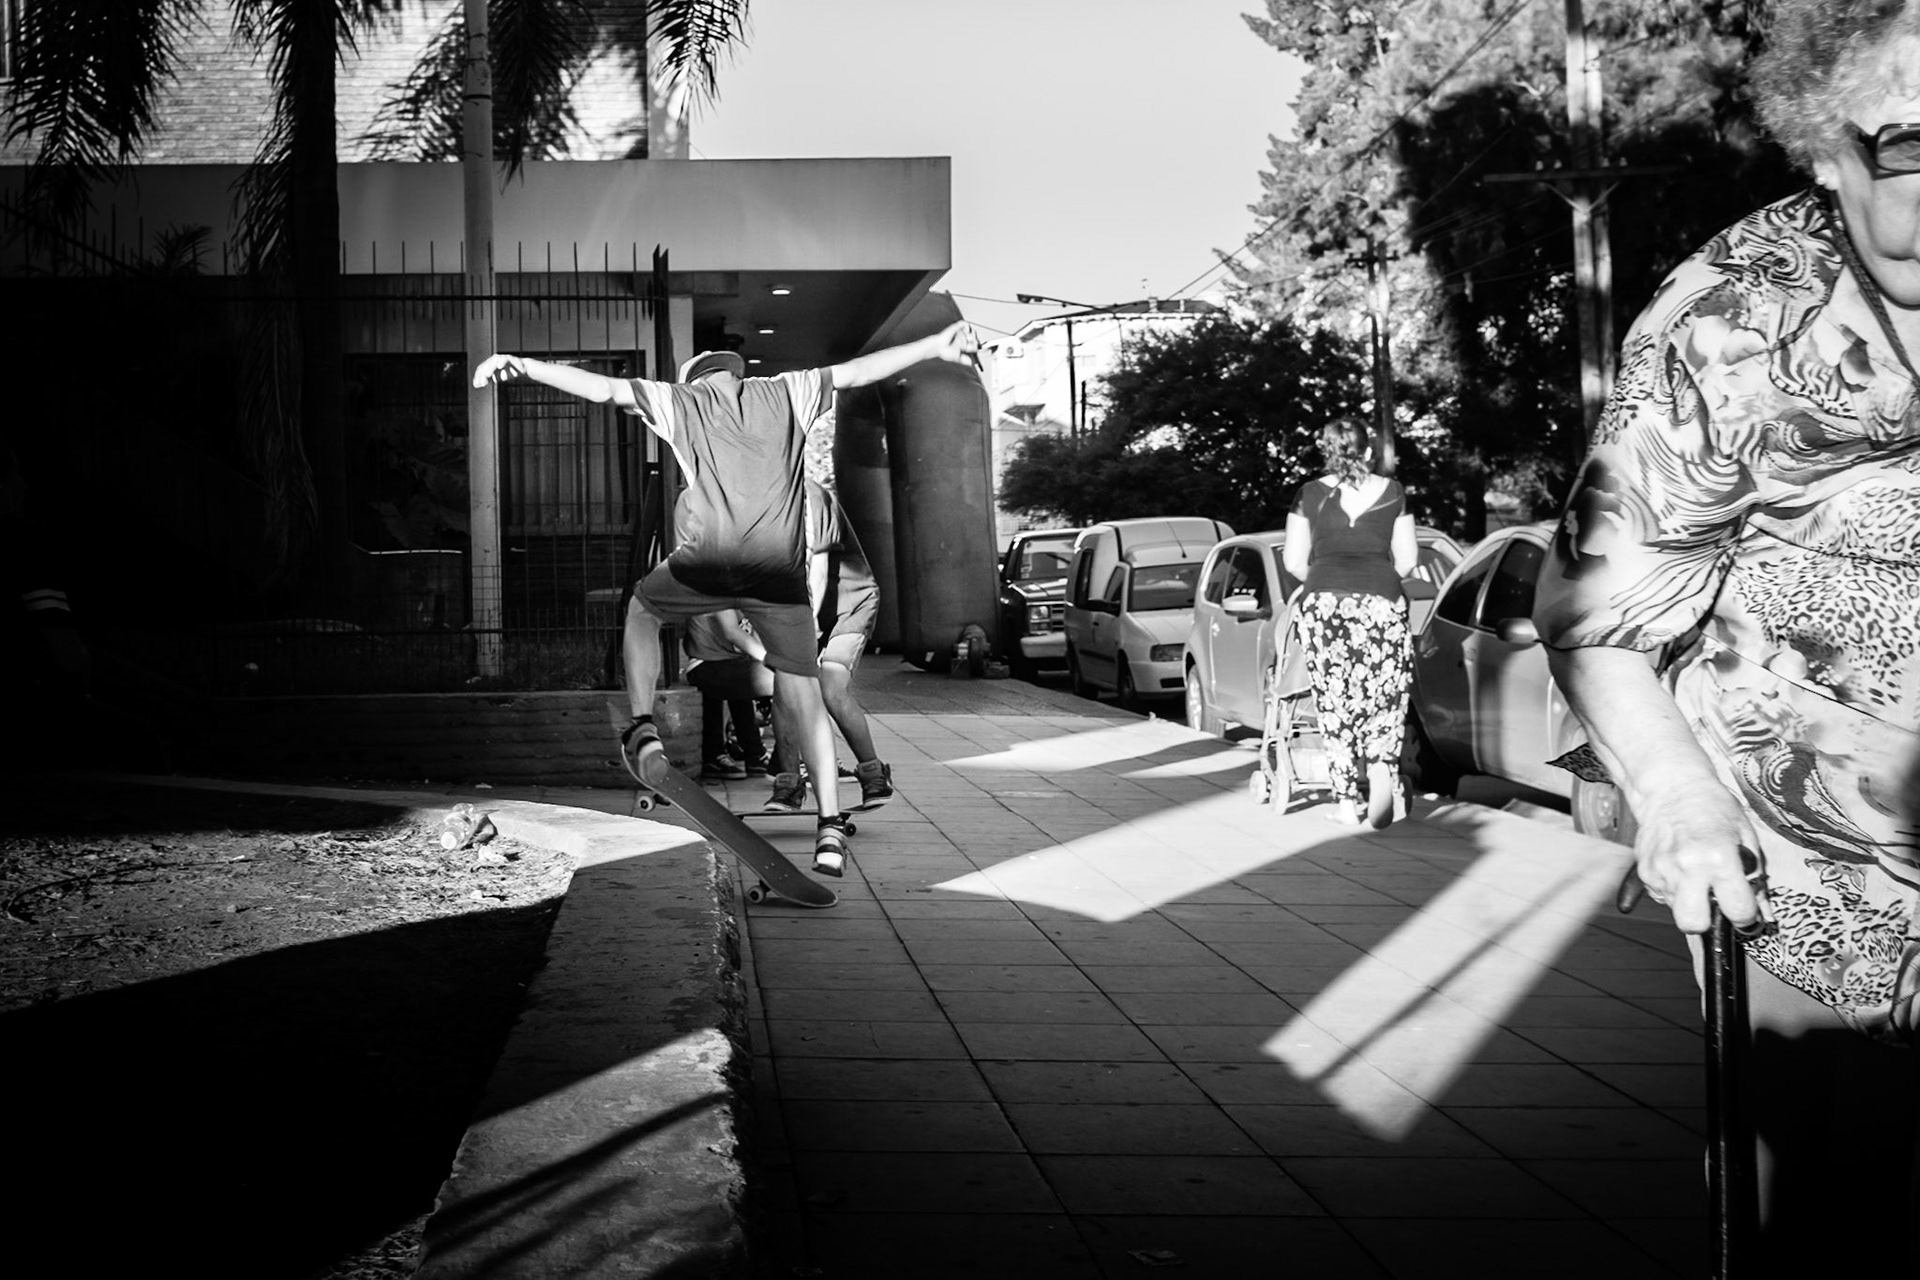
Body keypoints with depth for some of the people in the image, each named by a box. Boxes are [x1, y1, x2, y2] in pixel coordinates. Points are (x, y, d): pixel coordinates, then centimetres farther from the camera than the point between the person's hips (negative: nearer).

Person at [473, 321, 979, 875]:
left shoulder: (682, 400, 14)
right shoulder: (785, 394, 16)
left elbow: (601, 388, 10)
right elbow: (857, 371, 15)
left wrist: (524, 366, 16)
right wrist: (935, 347, 18)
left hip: (707, 564, -1)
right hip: (779, 570, 1)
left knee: (641, 609, 31)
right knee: (802, 697, 7)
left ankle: (641, 729, 22)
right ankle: (831, 827, -2)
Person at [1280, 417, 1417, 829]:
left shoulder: (1310, 495, 7)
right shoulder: (1392, 492, 10)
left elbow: (1293, 561, 7)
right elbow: (1407, 557, 12)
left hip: (1323, 604, 0)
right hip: (1381, 603, 0)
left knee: (1335, 702, 5)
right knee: (1384, 696, 8)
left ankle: (1347, 801, 5)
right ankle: (1381, 769, -16)